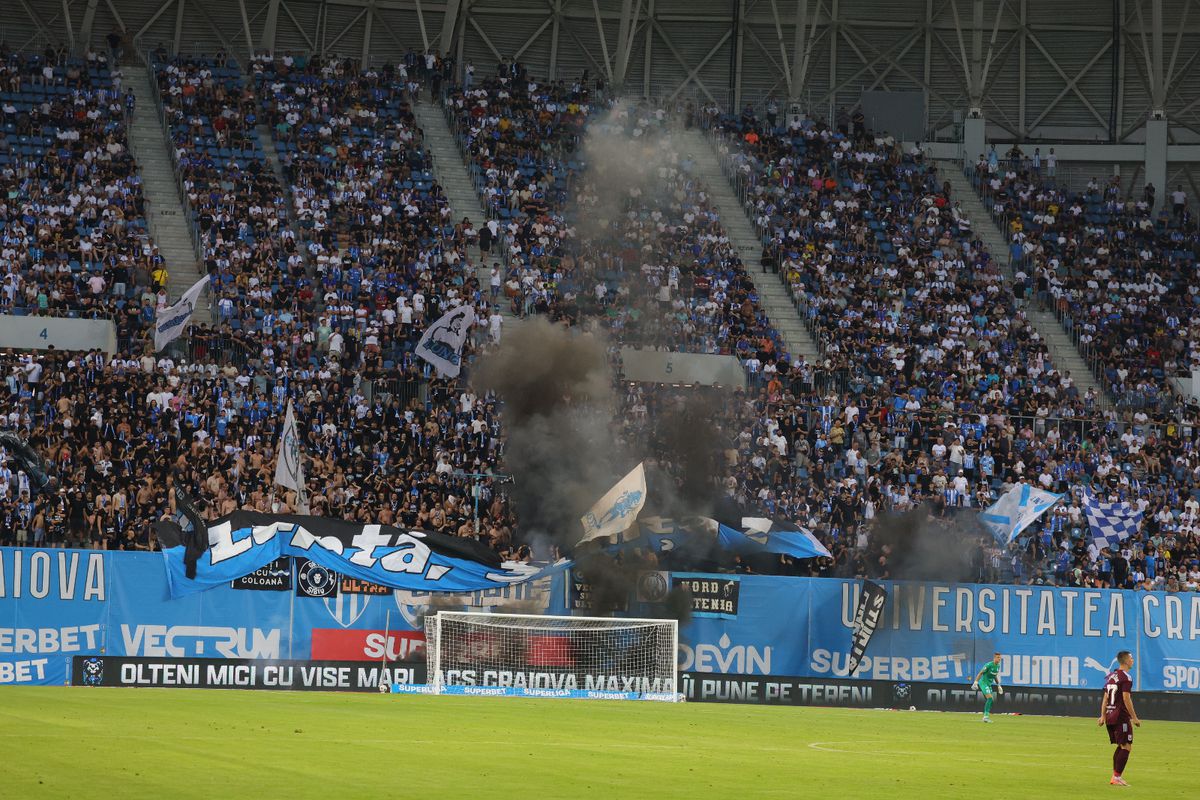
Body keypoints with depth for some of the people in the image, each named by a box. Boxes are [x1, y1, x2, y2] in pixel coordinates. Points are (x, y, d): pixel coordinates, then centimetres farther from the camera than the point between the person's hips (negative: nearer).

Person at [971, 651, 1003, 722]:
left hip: (989, 684, 9)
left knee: (990, 700, 8)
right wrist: (975, 682, -26)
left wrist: (998, 685, 23)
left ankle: (985, 717, 16)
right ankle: (986, 716, -21)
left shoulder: (998, 666, 7)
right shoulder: (989, 665, -18)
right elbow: (980, 673, -17)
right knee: (990, 698, -21)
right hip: (983, 682, -9)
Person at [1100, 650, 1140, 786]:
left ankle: (1115, 776, 17)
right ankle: (1117, 778, -12)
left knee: (1121, 746, 17)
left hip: (1110, 715, 9)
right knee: (1126, 746, -6)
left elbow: (1105, 697, 16)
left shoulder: (1111, 676, 14)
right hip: (1121, 717, -9)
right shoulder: (1125, 677, -12)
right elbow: (1126, 699, -17)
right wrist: (1134, 718, -13)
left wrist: (1103, 716, 20)